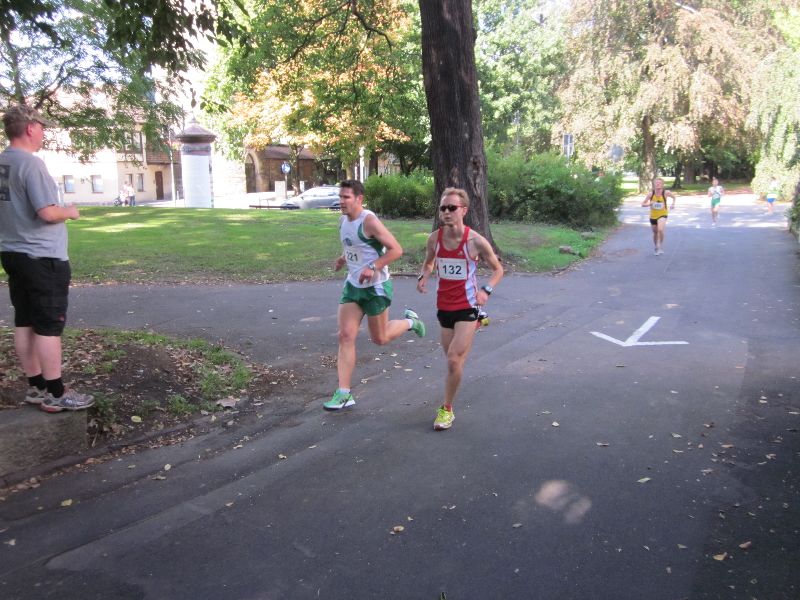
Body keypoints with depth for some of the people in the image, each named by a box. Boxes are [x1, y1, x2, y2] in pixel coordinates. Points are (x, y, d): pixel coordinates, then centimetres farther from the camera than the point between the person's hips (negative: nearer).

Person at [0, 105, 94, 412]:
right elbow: (47, 213, -24)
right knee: (49, 326, -2)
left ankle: (36, 386, 22)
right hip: (43, 257, -9)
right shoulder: (31, 163, -17)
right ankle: (56, 394, 5)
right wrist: (69, 211, -4)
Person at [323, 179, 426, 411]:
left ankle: (410, 321, 38)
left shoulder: (369, 220, -19)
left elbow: (396, 250, -20)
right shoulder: (343, 220, 6)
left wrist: (372, 267, -29)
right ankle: (344, 394, 0)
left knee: (380, 339, 8)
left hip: (376, 287, -7)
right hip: (353, 285, 7)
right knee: (346, 336, -3)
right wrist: (343, 259, 7)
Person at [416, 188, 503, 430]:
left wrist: (486, 290, -18)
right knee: (452, 360, 14)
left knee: (454, 360, -11)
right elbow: (429, 263, 16)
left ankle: (447, 409, 6)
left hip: (467, 308, -4)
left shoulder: (476, 241, -13)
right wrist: (423, 276, -7)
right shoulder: (434, 238, -3)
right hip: (444, 307, 4)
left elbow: (498, 269, -1)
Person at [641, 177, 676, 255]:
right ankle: (656, 248, 40)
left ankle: (661, 246, -3)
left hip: (662, 214, -2)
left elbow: (673, 197, 6)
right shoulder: (651, 193, -13)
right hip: (653, 215, 3)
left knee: (660, 230, -26)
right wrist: (649, 204, -26)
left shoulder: (666, 193, -15)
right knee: (655, 233, 16)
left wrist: (673, 204, -9)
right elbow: (643, 204, -8)